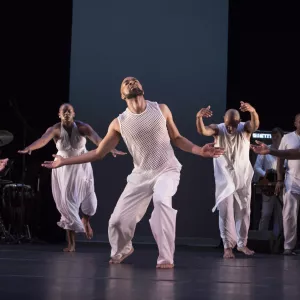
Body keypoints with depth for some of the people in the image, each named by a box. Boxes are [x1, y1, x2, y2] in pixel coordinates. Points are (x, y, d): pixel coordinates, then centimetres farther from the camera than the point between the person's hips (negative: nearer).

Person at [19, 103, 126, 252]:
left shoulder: (82, 127, -18)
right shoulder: (55, 129, -19)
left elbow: (97, 139, -34)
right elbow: (43, 140, -39)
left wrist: (111, 149, -53)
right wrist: (29, 148, -60)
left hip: (81, 166, 1)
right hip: (63, 168, 0)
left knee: (89, 201, -2)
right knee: (67, 201, -3)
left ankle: (86, 221, 36)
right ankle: (71, 243, 3)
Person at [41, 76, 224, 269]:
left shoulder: (161, 109, -3)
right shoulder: (119, 123, -3)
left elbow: (177, 138, 7)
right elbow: (98, 153, 3)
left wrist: (200, 151, -9)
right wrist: (64, 161, -3)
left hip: (167, 170, -2)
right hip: (141, 175, 2)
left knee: (161, 200, -36)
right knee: (118, 220, -4)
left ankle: (166, 258, -28)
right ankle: (122, 250, 34)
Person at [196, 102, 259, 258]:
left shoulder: (244, 129, -12)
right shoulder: (218, 129, -13)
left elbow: (255, 125, -34)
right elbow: (202, 131, -32)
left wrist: (253, 111, -58)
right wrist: (199, 117, -55)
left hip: (243, 178, 2)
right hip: (224, 178, -2)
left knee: (243, 212, 11)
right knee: (226, 212, -1)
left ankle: (242, 244, 25)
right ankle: (228, 246, 4)